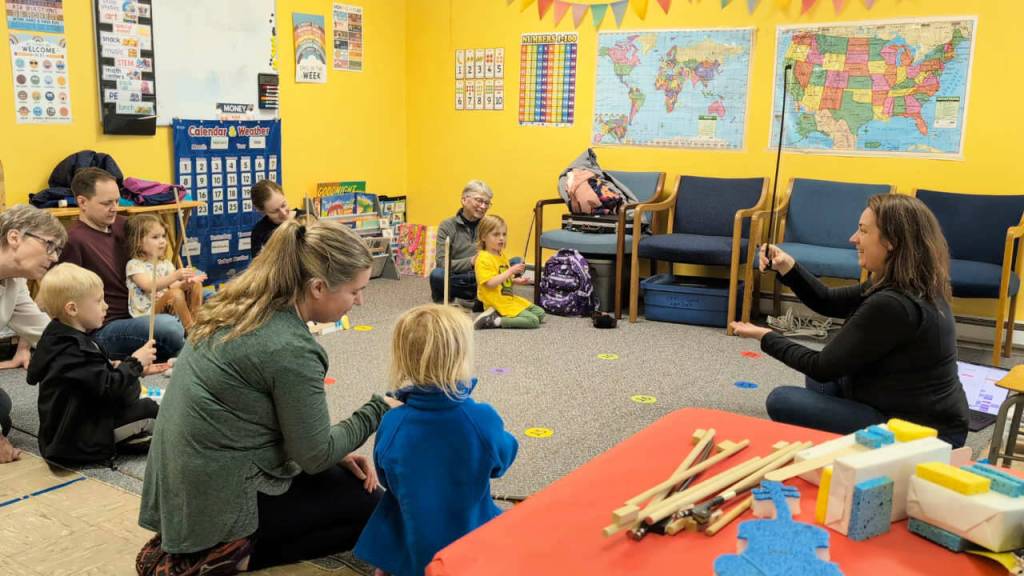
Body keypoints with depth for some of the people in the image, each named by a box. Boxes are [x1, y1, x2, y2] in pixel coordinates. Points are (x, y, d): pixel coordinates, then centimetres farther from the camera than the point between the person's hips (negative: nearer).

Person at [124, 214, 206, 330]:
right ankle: (189, 328, -24)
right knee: (175, 293, -32)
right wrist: (175, 276, -35)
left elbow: (174, 286, 2)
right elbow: (149, 287, -22)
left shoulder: (166, 264, 15)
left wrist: (185, 283, -23)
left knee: (197, 285, -7)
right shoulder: (134, 265, -6)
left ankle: (195, 320, -12)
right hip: (147, 314, -7)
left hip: (170, 307, 7)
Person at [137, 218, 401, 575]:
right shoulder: (290, 349, -26)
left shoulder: (241, 308, 1)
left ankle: (215, 546, 13)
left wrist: (334, 453, 7)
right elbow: (315, 457, -15)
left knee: (346, 477, 23)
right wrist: (378, 411, -3)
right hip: (221, 502, -8)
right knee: (370, 504, 8)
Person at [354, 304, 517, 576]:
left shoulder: (391, 424, -20)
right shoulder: (484, 419, -25)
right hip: (473, 544, -1)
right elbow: (502, 461, -3)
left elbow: (387, 479, -2)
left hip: (409, 547, 1)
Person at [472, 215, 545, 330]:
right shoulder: (484, 259, -16)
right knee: (533, 321, -18)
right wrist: (511, 271, -25)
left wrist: (517, 281, 6)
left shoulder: (503, 256, 13)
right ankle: (494, 321, -17)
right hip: (498, 303, -10)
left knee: (540, 313, 10)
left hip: (510, 298, 10)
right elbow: (490, 283, -25)